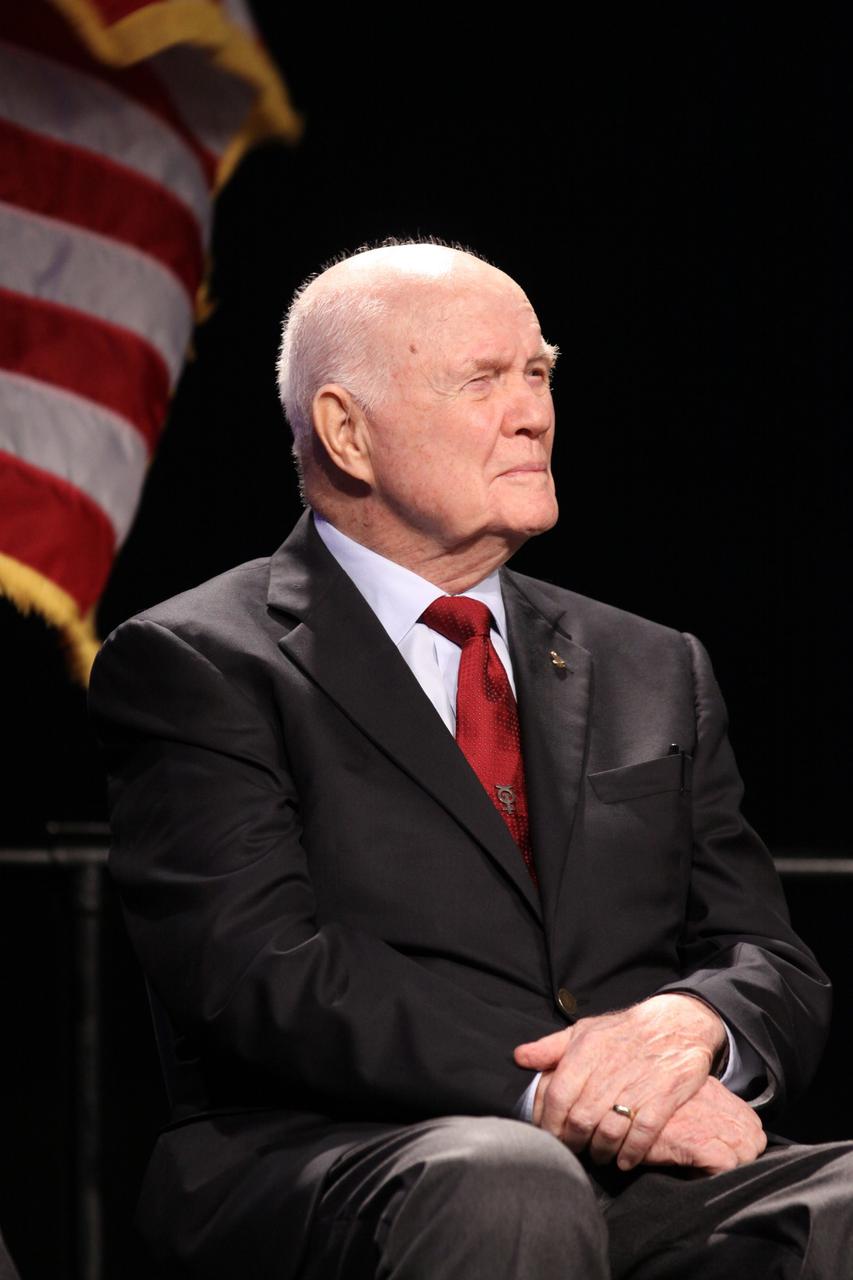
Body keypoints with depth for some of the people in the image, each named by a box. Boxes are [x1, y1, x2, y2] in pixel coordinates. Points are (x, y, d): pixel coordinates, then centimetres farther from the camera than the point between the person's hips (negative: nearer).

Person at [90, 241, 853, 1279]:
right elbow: (261, 971, -8)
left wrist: (692, 1024, -9)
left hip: (654, 1183, 4)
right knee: (503, 1189, -39)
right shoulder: (193, 665, 6)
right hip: (324, 1174, -4)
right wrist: (549, 1093, -19)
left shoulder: (656, 674, 24)